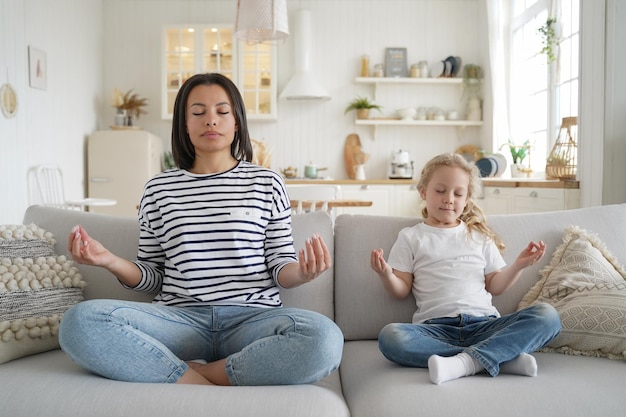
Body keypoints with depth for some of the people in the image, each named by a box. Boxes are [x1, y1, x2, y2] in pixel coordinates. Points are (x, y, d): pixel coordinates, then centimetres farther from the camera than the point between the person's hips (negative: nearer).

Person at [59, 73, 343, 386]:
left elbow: (281, 271, 8)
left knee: (324, 338, -33)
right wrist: (110, 261, -5)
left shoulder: (266, 183, 9)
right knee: (79, 322, -26)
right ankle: (206, 388, -18)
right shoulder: (158, 189, 12)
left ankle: (188, 375, -15)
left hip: (252, 318, 0)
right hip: (179, 320, 1)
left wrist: (301, 272, -15)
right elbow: (152, 277, 14)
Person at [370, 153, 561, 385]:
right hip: (436, 326, -2)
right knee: (390, 336, -34)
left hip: (483, 323, 3)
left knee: (547, 316, -21)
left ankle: (465, 362, -35)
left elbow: (495, 286, 19)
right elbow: (401, 290, 10)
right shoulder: (411, 237, 15)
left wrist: (518, 265, 3)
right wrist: (386, 275, -10)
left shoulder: (479, 236, 22)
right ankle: (502, 358, -32)